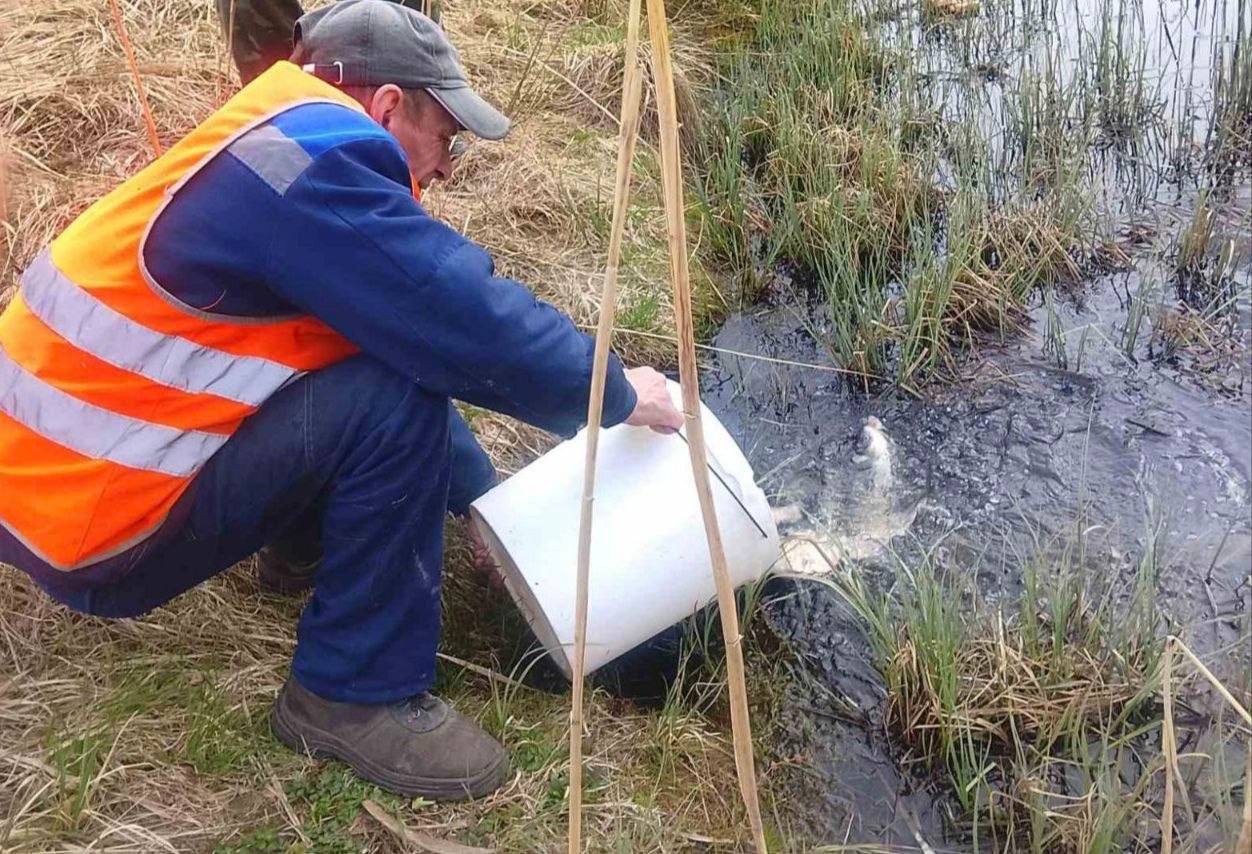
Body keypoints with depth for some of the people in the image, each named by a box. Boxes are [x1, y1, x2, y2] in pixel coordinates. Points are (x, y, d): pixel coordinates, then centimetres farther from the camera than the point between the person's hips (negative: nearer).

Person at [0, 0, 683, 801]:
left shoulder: (276, 141, 9)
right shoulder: (313, 160, -21)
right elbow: (475, 326, -23)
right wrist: (612, 393, -5)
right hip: (95, 531, -9)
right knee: (397, 399, -23)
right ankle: (356, 695, -8)